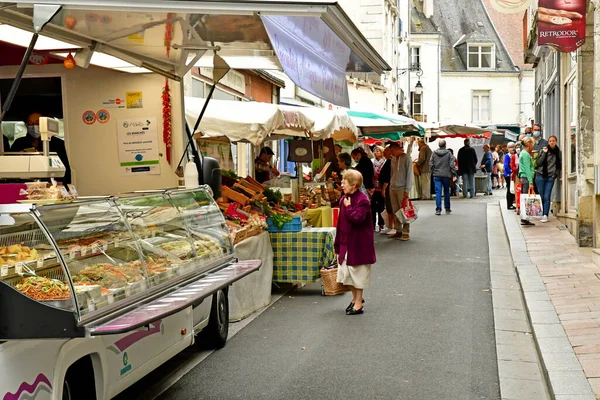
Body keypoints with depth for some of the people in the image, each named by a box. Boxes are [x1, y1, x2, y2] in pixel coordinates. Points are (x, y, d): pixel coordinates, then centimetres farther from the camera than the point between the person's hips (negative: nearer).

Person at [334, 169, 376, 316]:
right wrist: (338, 242, 14)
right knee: (346, 271, 14)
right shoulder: (344, 199, 7)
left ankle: (358, 303, 14)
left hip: (358, 244, -8)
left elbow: (358, 218, -30)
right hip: (345, 243, 8)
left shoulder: (362, 199, -18)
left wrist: (348, 207, -22)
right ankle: (355, 298, 31)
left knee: (357, 273, 2)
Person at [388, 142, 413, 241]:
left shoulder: (406, 158, -5)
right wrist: (391, 186, 11)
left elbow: (409, 175, -8)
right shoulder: (393, 160, 13)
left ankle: (406, 233, -3)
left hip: (402, 189, -6)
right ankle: (398, 231, 13)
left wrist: (407, 190, -12)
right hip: (393, 188, 6)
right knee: (395, 212, 6)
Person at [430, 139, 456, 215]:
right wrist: (453, 173, 0)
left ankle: (438, 209, -11)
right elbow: (452, 164, -8)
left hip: (437, 175, 0)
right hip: (446, 175, 0)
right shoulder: (449, 153, -6)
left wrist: (433, 172, 14)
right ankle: (447, 208, 23)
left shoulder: (434, 153, 0)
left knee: (438, 192, -2)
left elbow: (431, 164, 2)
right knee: (446, 192, 14)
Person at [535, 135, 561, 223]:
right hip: (541, 176, 0)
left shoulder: (558, 152, 8)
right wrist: (544, 153, -11)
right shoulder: (543, 150, 2)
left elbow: (560, 165, 16)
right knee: (541, 196, 0)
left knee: (547, 197, -6)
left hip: (551, 177, 1)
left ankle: (545, 215, -7)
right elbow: (538, 163, -6)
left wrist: (556, 174, 2)